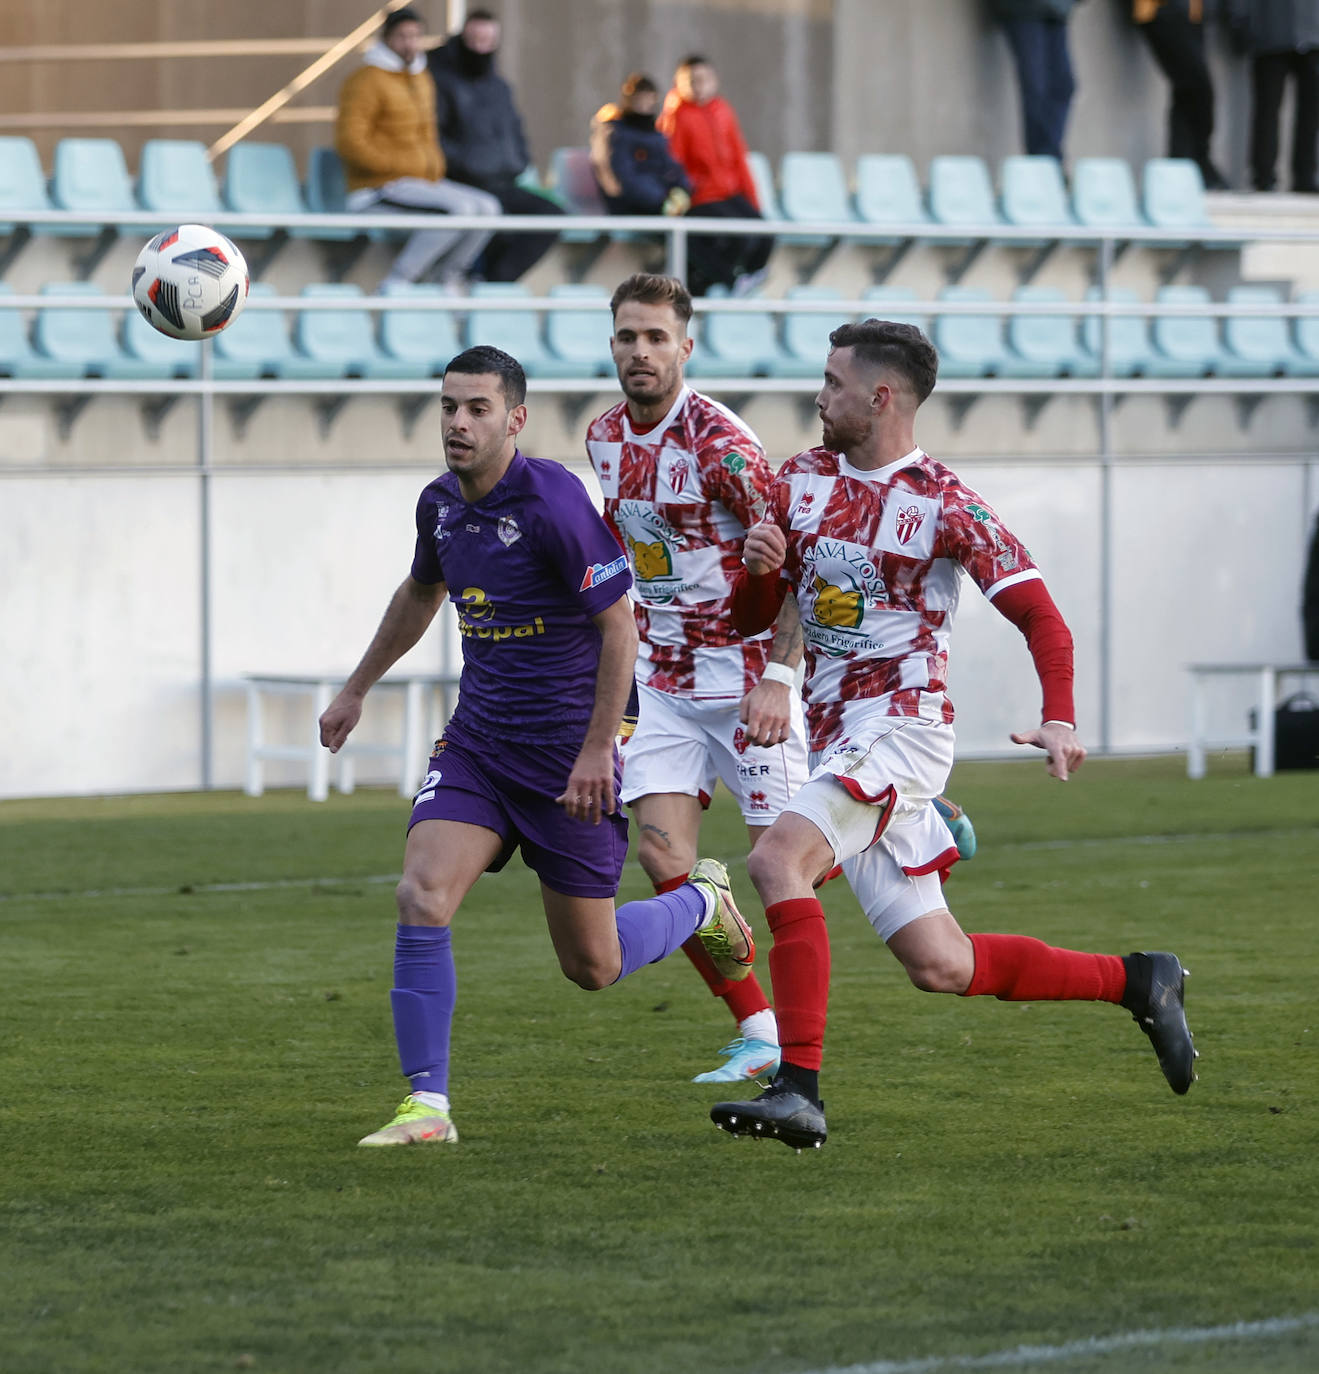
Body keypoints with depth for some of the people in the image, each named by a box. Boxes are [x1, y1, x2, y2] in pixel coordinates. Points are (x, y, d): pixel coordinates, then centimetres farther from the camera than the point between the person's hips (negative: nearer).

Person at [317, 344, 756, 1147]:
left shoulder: (552, 502, -19)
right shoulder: (442, 505, 3)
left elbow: (620, 627, -17)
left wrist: (597, 751, -20)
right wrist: (357, 690, 29)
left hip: (567, 752, -6)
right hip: (477, 742, 6)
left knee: (592, 967, 5)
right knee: (422, 901, -16)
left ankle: (701, 903, 36)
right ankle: (427, 1105, -9)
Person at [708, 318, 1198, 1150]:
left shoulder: (944, 504, -8)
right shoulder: (802, 481, 11)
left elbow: (1041, 617, -10)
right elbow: (751, 617, 17)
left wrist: (1060, 719, -26)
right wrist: (757, 567, -7)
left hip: (903, 725, -7)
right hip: (837, 735, 7)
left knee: (778, 858, -28)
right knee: (941, 966, 4)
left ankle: (799, 1088, -31)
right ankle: (1136, 981, 21)